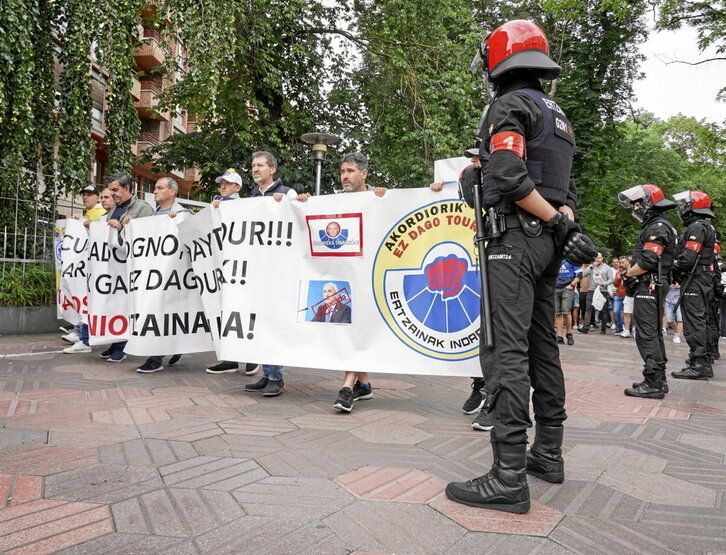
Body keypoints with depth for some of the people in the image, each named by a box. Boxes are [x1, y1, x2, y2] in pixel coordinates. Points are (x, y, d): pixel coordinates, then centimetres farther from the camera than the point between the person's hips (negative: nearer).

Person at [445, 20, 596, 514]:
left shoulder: (511, 104, -4)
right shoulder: (558, 115, 24)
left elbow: (508, 176, -20)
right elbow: (567, 190, 20)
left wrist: (559, 224, -14)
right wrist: (565, 222, 7)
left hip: (515, 236, -9)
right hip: (547, 242, 9)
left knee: (506, 351, -12)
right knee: (542, 345, 12)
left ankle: (509, 477, -11)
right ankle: (548, 454, 21)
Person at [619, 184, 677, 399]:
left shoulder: (657, 228, -13)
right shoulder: (659, 226, 21)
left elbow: (647, 262, -21)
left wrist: (628, 273, -5)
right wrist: (631, 275, 12)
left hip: (648, 287, -11)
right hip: (654, 286, 11)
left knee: (647, 335, -10)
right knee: (654, 334, 15)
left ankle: (653, 383, -8)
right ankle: (659, 379, 23)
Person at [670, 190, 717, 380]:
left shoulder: (696, 227, -14)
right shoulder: (707, 227, 20)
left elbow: (688, 258, -23)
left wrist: (672, 271, -8)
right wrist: (677, 272, 13)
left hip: (694, 282, -11)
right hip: (705, 280, 11)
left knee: (694, 323, -9)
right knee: (703, 322, 13)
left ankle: (697, 365, -8)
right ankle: (705, 364, 21)